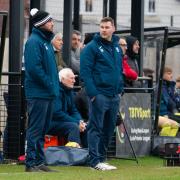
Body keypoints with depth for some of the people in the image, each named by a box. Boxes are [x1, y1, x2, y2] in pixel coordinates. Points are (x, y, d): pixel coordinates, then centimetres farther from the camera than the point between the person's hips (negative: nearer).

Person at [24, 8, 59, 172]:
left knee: (42, 130, 13)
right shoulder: (34, 41, -13)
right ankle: (31, 163, -3)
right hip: (38, 93, -9)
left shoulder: (46, 40, 17)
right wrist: (49, 84, -16)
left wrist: (55, 85, 11)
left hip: (48, 93, 9)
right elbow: (34, 68, -21)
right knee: (35, 129, -6)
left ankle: (39, 162, 18)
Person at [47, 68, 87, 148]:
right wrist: (77, 123, -23)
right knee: (73, 126, -29)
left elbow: (73, 111, 16)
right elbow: (57, 113, -24)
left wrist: (80, 121, -7)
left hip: (64, 122, 9)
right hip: (51, 123, -9)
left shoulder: (69, 91, 13)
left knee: (85, 126, -2)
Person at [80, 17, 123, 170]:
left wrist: (120, 89, 14)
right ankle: (95, 161, -5)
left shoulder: (117, 47, 15)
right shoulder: (92, 47, -6)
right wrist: (92, 93, -17)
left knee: (109, 129, 11)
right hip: (99, 94, -7)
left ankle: (101, 157, 20)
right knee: (96, 128, -6)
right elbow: (85, 71, -11)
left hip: (114, 95, 7)